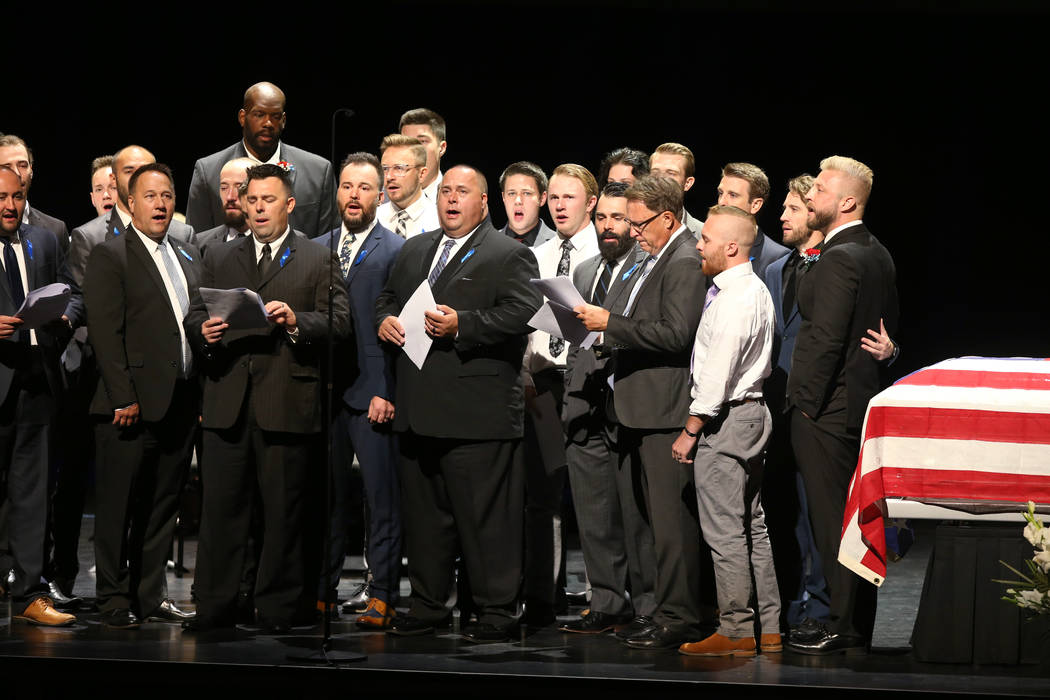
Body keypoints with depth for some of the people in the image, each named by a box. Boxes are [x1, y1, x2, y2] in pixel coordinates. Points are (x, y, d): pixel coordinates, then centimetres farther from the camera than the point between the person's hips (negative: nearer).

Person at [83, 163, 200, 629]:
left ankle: (151, 594, 18)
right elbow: (105, 333, -11)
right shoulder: (109, 258, -4)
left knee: (162, 506, 10)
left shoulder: (188, 259, 17)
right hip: (131, 409, -6)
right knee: (118, 508, 0)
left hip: (179, 409, 6)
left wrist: (201, 397, 10)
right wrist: (124, 398, -16)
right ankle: (115, 599, 6)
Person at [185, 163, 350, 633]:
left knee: (283, 512, 0)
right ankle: (213, 609, 6)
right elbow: (194, 316, 15)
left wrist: (296, 321, -18)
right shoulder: (220, 259, 19)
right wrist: (203, 331, -8)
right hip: (226, 404, 3)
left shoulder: (318, 260, 9)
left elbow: (339, 322, -1)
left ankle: (278, 610, 7)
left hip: (287, 403, -3)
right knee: (221, 507, 1)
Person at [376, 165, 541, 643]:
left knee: (486, 516, -5)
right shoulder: (413, 251, 20)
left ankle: (496, 610, 1)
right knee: (423, 512, 12)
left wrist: (461, 325, -21)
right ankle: (428, 604, 22)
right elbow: (388, 297, 30)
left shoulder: (509, 256, -1)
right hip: (417, 410, 7)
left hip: (478, 414, -7)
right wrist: (385, 320, 6)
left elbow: (523, 313, -14)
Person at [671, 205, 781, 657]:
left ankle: (736, 632, -5)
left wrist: (691, 431, -15)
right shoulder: (755, 290, 14)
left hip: (724, 421, -10)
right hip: (752, 411, 10)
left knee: (724, 532, -6)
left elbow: (717, 374, -20)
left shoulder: (732, 301, -18)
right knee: (752, 527, 12)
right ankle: (768, 628, 15)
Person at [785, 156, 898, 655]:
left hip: (827, 409, -9)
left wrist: (806, 402, -15)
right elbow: (888, 330, 19)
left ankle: (844, 628, -2)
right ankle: (857, 624, 18)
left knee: (831, 521, -4)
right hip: (863, 401, 9)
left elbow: (826, 338, -21)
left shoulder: (838, 260, -17)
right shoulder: (878, 254, 12)